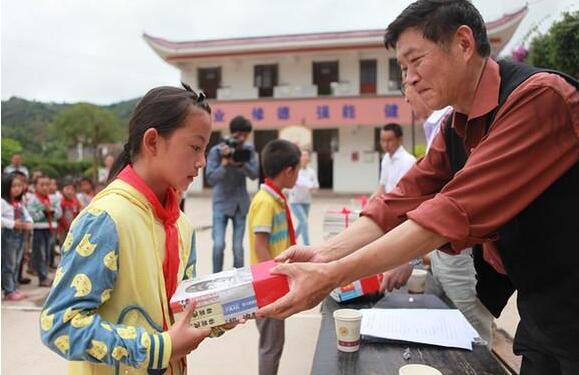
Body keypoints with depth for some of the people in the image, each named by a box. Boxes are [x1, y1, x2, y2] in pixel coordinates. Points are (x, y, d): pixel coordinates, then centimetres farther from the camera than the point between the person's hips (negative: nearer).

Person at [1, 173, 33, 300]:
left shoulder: (20, 203, 11)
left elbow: (27, 215, 18)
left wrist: (29, 223, -2)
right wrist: (12, 224, -23)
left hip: (20, 235, 8)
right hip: (8, 235, -8)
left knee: (16, 264, 14)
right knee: (8, 264, -1)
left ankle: (13, 288, 24)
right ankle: (8, 291, 6)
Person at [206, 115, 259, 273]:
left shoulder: (249, 149, -1)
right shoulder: (216, 151, -10)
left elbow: (254, 174, -8)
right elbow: (211, 179, -14)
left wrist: (240, 163, -24)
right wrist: (224, 163, -28)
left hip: (241, 204, 3)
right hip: (221, 203, -2)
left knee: (238, 247, 5)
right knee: (219, 244, -12)